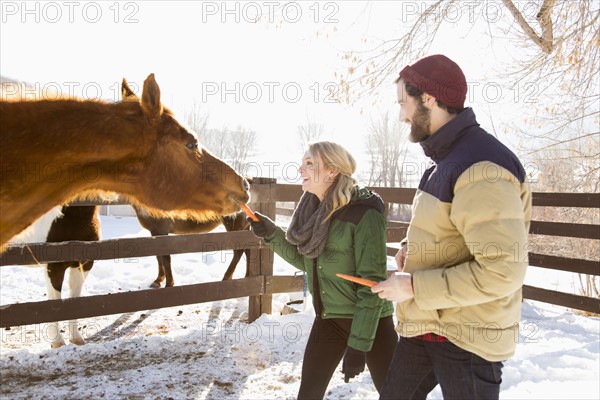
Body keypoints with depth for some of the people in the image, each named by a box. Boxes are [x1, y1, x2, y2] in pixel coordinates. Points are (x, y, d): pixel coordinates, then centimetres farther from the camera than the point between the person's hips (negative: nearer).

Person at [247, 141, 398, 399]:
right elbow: (305, 261, 10)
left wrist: (358, 344, -20)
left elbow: (372, 283, -20)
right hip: (328, 318, 6)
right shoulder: (315, 210, 2)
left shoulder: (365, 214, -21)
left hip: (369, 320, -6)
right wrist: (272, 235, -5)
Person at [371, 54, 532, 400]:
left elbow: (503, 270, -28)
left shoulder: (480, 167, -24)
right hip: (426, 325, 9)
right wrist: (414, 249, 4)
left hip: (467, 337, -9)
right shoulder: (447, 158, 9)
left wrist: (413, 286, -22)